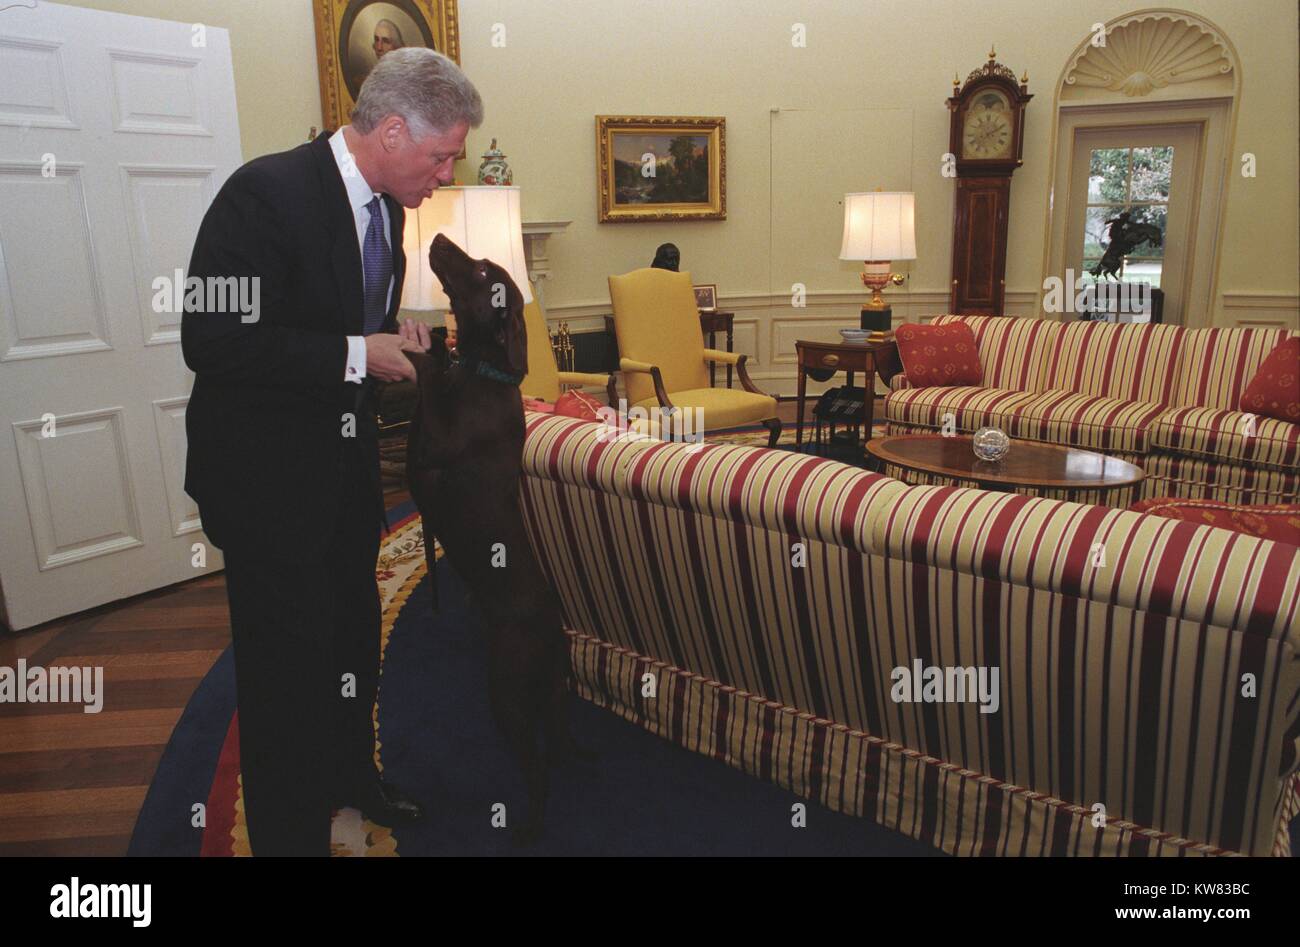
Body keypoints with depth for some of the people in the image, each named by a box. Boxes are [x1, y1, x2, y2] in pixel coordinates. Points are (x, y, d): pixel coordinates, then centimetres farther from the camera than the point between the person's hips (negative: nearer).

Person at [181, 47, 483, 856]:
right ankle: (290, 830, 22)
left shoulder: (384, 204, 5)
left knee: (353, 633, 20)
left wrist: (395, 332, -1)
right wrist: (356, 355, -23)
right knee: (290, 658, 2)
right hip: (266, 471, -8)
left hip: (347, 458, 8)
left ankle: (350, 773, 43)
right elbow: (212, 341, -25)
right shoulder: (267, 193, -21)